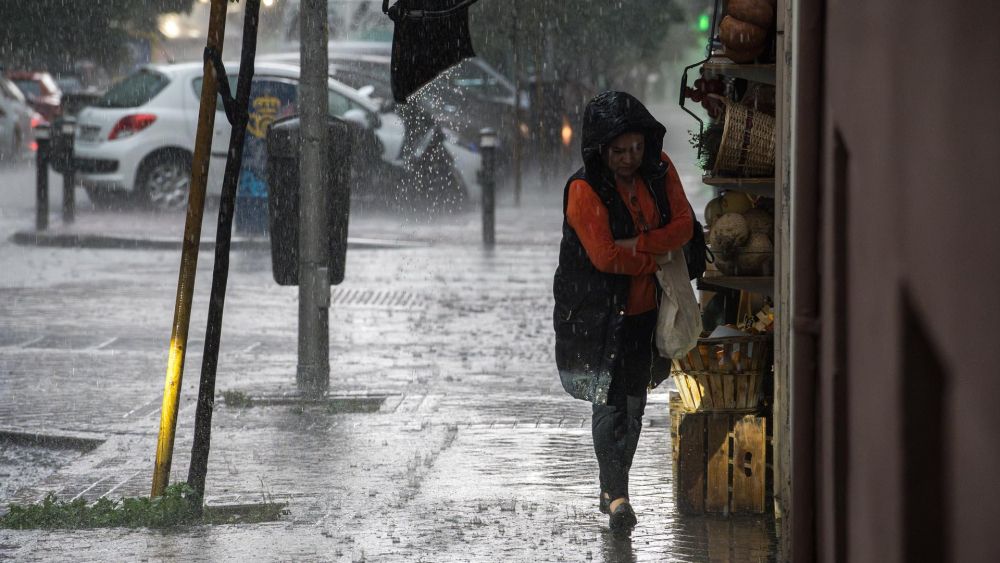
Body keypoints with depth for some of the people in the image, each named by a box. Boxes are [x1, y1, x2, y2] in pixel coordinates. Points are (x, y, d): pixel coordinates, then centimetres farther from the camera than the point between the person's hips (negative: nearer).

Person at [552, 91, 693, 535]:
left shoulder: (658, 170, 0)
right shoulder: (584, 189, -16)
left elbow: (683, 225, -4)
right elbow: (604, 256, -21)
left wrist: (638, 244, -18)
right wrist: (657, 259, -11)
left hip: (645, 309, 5)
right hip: (599, 311, -5)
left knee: (633, 402, 12)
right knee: (609, 401, -11)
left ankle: (612, 489, 25)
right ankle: (616, 496, -10)